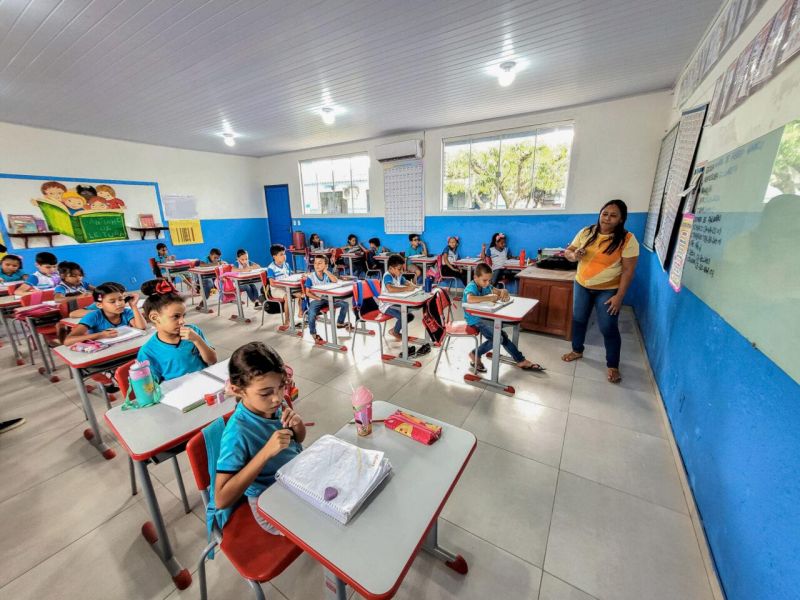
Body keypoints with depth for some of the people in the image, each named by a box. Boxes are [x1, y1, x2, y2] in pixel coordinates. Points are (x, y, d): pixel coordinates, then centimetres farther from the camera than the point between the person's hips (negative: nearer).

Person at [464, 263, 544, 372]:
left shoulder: (485, 285, 4)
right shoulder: (471, 287, -21)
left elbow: (499, 291, 14)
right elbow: (470, 299, -44)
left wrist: (504, 292, -12)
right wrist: (489, 298, -34)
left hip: (484, 317, 9)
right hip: (475, 320, -9)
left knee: (502, 335, 7)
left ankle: (521, 360, 19)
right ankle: (475, 355, -2)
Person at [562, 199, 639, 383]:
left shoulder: (627, 239, -13)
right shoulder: (586, 232, -2)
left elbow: (628, 271, -14)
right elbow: (568, 252, 5)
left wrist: (619, 296, -18)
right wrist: (574, 255, -20)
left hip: (608, 291, -4)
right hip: (582, 286, 4)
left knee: (608, 328, 0)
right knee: (578, 319, 15)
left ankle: (613, 366, 19)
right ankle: (577, 350, 37)